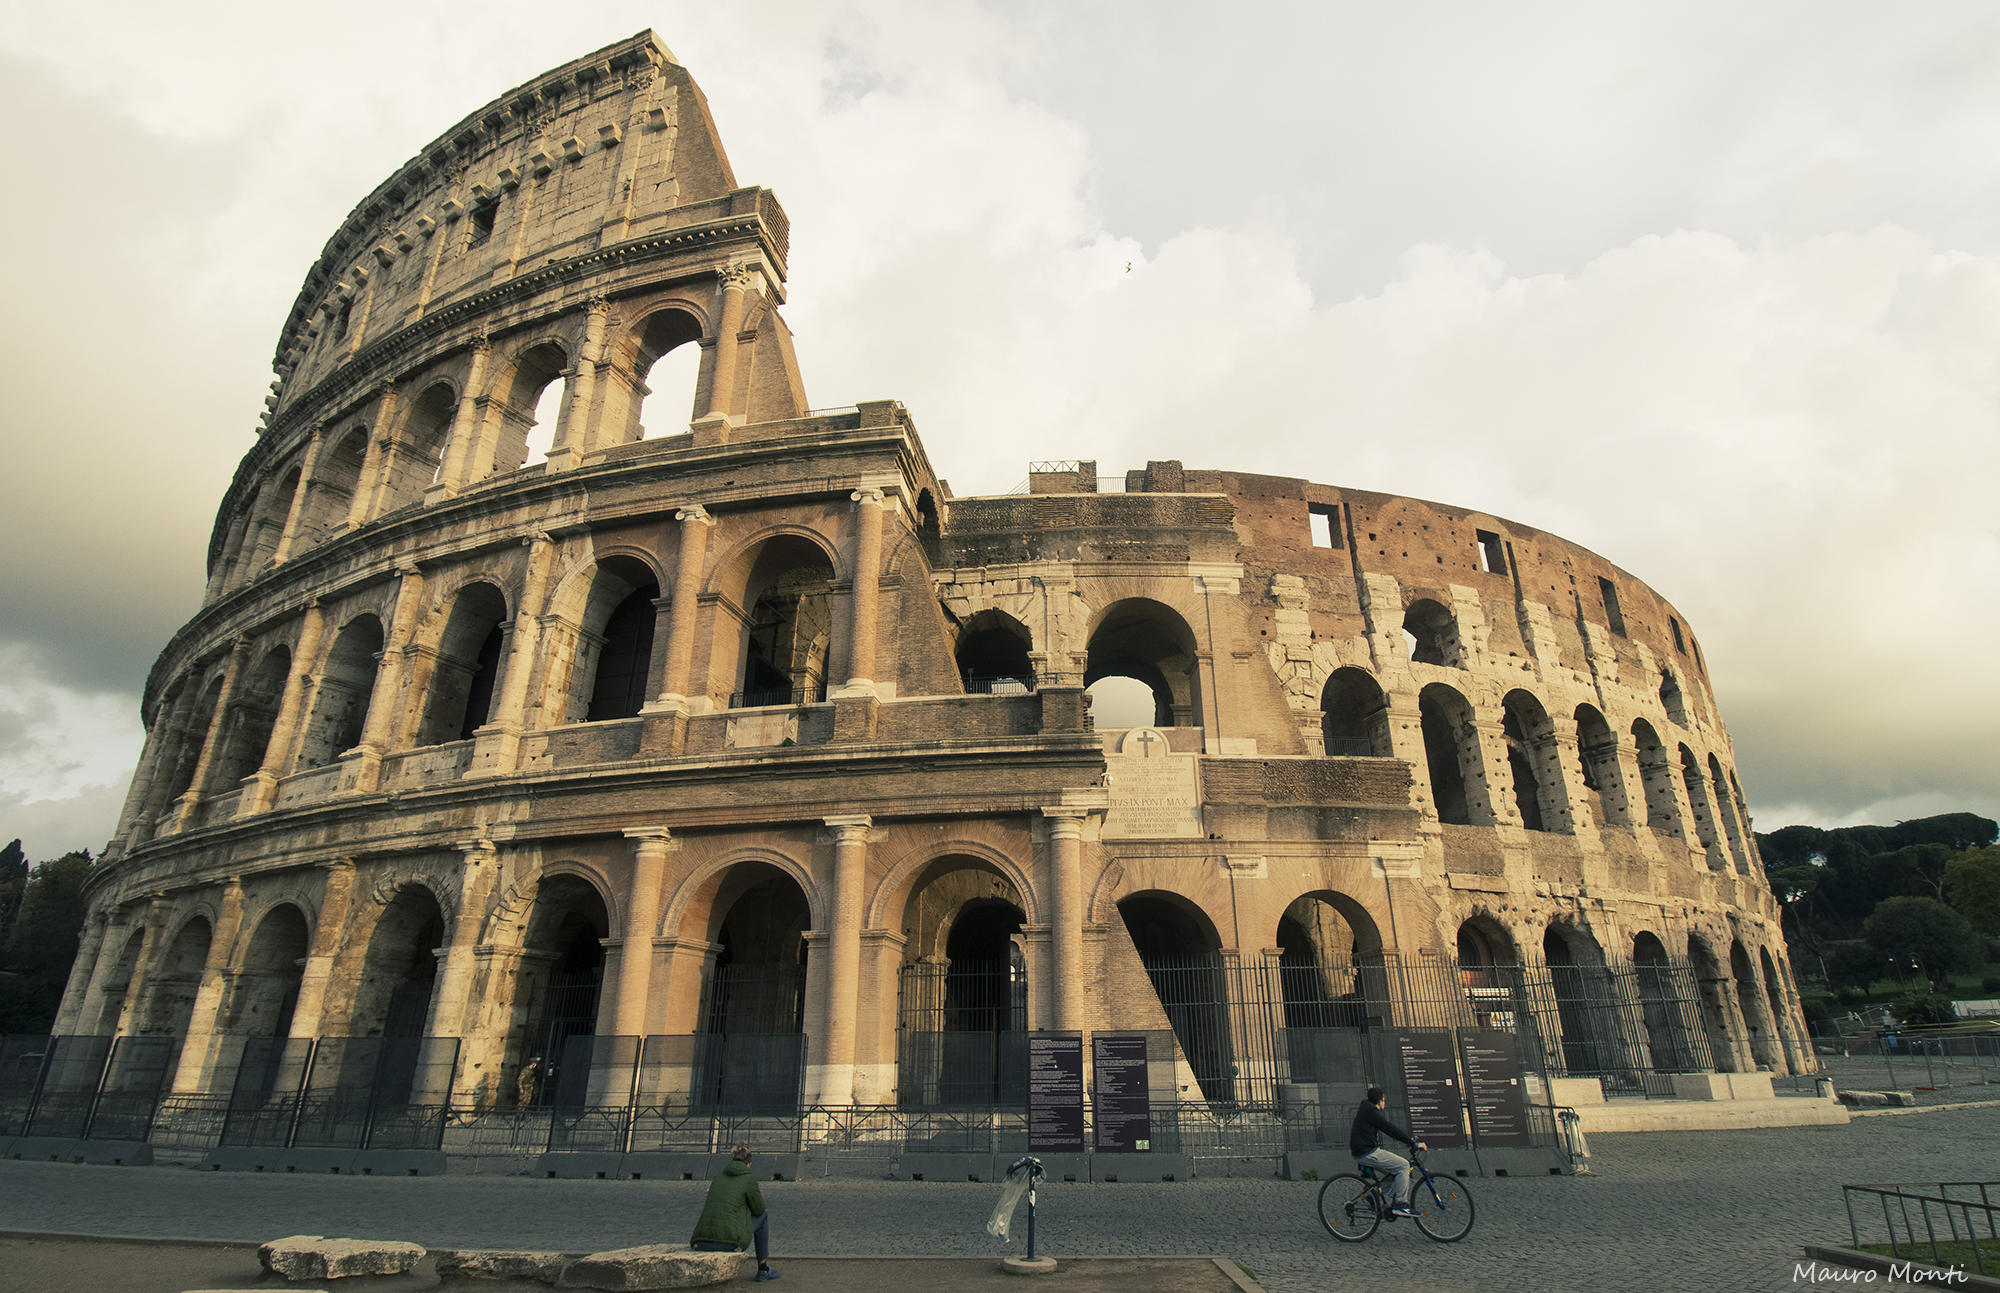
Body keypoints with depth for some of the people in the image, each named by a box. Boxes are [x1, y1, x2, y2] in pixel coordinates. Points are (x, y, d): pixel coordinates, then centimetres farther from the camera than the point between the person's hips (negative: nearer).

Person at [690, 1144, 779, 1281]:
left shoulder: (718, 1177, 18)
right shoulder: (749, 1178, 1)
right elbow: (759, 1210, 9)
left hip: (702, 1244, 6)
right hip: (729, 1242, -6)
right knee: (763, 1217, 21)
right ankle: (763, 1269, 22)